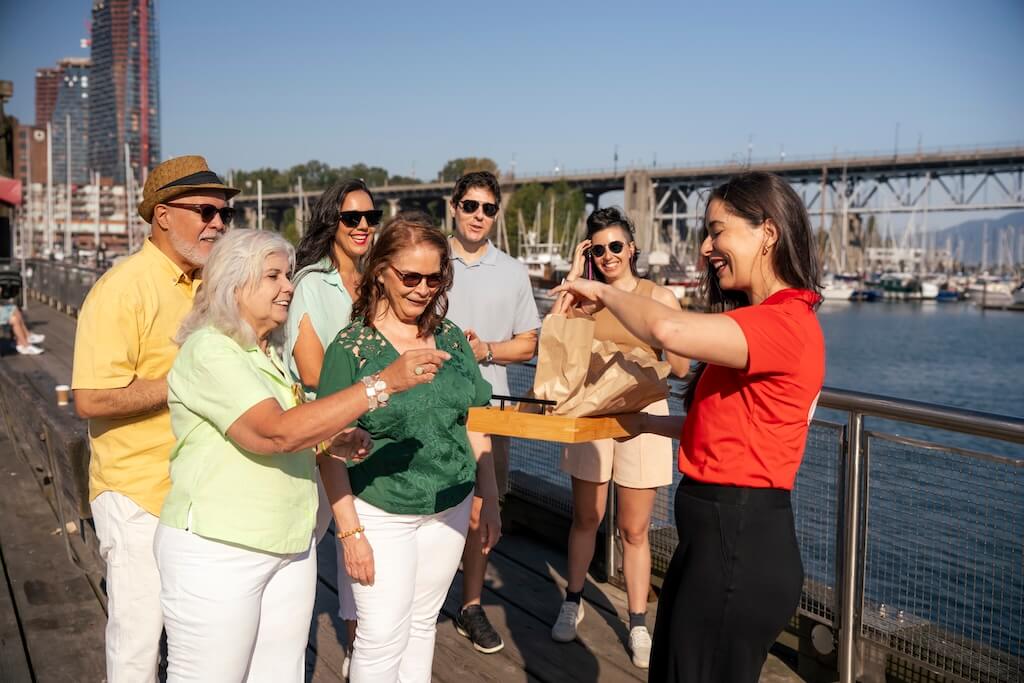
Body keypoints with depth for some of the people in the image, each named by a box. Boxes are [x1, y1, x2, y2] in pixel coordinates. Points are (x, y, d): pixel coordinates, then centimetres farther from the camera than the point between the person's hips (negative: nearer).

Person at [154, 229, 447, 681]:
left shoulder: (272, 354, 11)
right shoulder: (209, 350, -15)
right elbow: (277, 432, -27)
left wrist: (329, 443, 2)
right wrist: (384, 383, -30)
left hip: (291, 548, 8)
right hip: (217, 551, -7)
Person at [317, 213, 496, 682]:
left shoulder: (450, 338, 1)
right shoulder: (351, 348, -12)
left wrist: (489, 501, 7)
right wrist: (350, 531, -14)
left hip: (450, 508, 4)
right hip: (380, 514, -4)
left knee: (423, 625, 17)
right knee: (382, 639, 1)